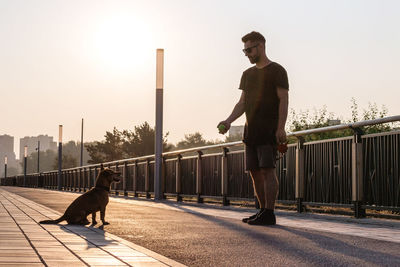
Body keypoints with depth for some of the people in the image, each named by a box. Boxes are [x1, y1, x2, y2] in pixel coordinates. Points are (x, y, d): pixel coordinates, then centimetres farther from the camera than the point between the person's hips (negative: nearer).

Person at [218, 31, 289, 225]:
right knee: (255, 171, 6)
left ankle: (269, 213, -10)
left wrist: (280, 128, -17)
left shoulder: (277, 71, -1)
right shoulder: (247, 74, 20)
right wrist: (228, 121, 2)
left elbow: (283, 100, -7)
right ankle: (263, 210, 13)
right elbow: (242, 103, 18)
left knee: (267, 170, -11)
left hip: (269, 130, -7)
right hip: (251, 131, 7)